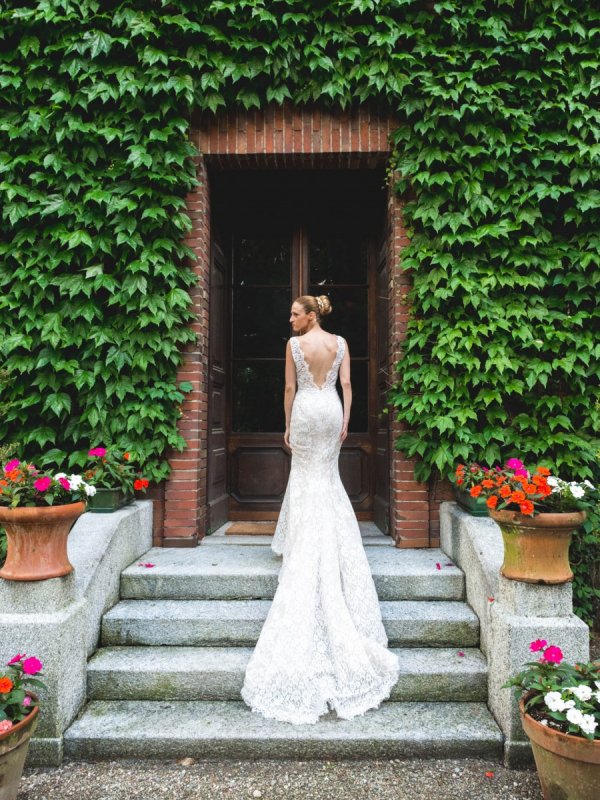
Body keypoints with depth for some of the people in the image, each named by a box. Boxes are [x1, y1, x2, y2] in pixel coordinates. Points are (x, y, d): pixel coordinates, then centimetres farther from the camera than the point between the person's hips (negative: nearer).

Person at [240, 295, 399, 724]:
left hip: (305, 410, -3)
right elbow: (346, 385, 1)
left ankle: (302, 541, 13)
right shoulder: (341, 343, 4)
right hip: (332, 409, 4)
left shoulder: (294, 344, -6)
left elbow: (290, 388, -4)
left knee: (306, 474, 7)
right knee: (326, 472, 14)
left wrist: (288, 425, 4)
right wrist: (345, 421, 4)